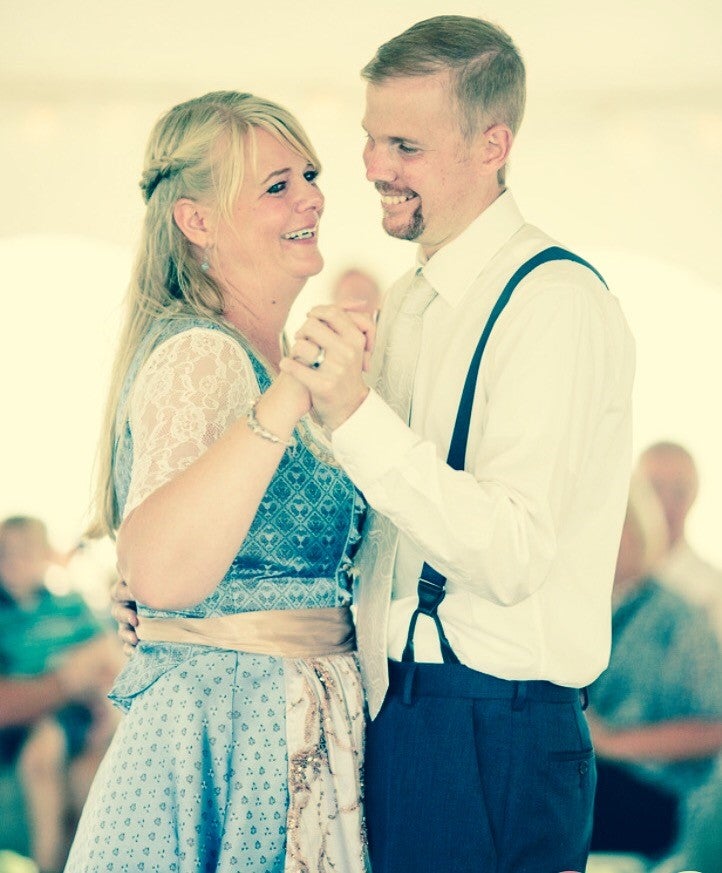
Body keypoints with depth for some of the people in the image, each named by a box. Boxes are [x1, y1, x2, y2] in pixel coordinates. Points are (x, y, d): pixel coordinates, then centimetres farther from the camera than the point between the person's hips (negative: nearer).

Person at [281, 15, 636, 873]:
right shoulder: (408, 303, 14)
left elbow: (512, 555, -23)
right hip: (393, 718, 8)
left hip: (492, 735, -8)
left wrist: (356, 414, -29)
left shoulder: (556, 303, -14)